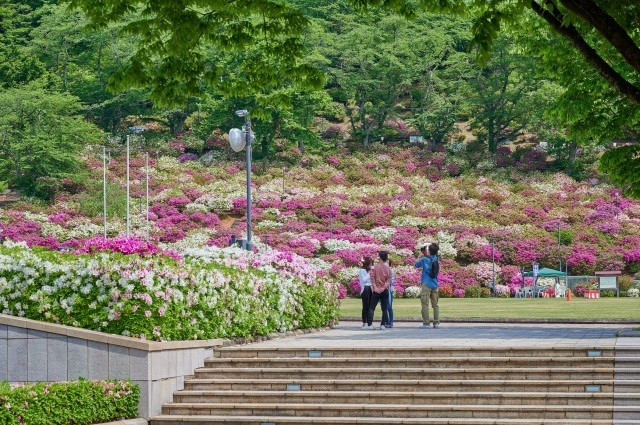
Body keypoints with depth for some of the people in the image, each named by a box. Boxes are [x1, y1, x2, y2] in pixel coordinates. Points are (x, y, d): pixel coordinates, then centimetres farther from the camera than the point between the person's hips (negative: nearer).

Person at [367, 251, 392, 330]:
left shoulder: (375, 267, -4)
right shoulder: (388, 268, 1)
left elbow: (372, 278, -10)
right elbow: (389, 280, -5)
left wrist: (375, 287, -11)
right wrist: (384, 287, -10)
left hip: (376, 290, -2)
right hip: (385, 291, 2)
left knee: (372, 308, 0)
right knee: (384, 309, 7)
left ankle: (369, 324, -9)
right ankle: (383, 324, 2)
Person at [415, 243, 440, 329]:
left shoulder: (425, 259, -10)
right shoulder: (437, 259, 3)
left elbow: (416, 265, 6)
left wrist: (422, 255, 14)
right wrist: (425, 255, 23)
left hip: (427, 284, -5)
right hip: (435, 285, 5)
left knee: (425, 304, -3)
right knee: (435, 304, 8)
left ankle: (426, 323, -5)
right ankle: (436, 322, 6)